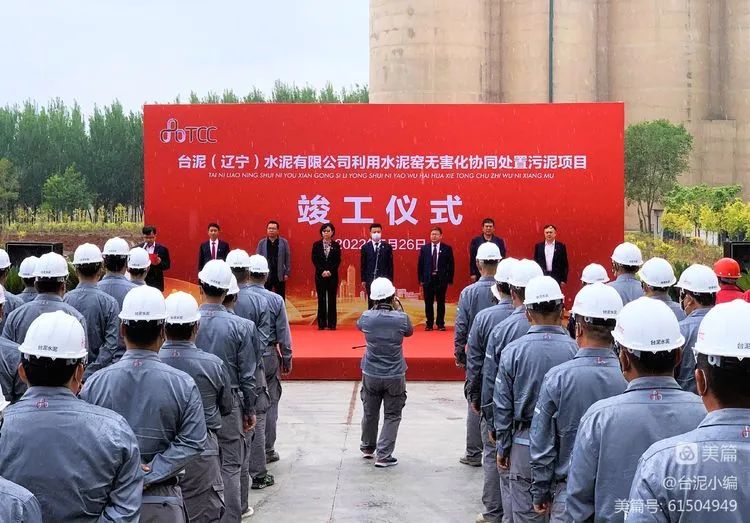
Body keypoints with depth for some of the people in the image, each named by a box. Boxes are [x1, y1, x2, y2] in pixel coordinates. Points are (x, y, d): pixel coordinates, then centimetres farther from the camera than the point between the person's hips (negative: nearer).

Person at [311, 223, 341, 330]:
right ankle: (321, 324, 4)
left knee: (332, 300, 2)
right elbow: (314, 260, -1)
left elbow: (338, 261, 0)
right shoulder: (316, 245, 3)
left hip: (332, 276, 0)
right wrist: (322, 271, -12)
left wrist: (330, 271, -13)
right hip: (320, 276, 0)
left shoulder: (336, 245, 3)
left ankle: (332, 323, 4)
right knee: (321, 300, 2)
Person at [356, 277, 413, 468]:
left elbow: (359, 324, 14)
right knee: (392, 416, 7)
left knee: (370, 413, 19)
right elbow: (409, 331, 8)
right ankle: (383, 455, 3)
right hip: (394, 376, -3)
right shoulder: (400, 318, -15)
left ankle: (368, 448, 37)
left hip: (371, 374, 3)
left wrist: (376, 307, 13)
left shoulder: (367, 317, -10)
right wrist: (398, 308, 7)